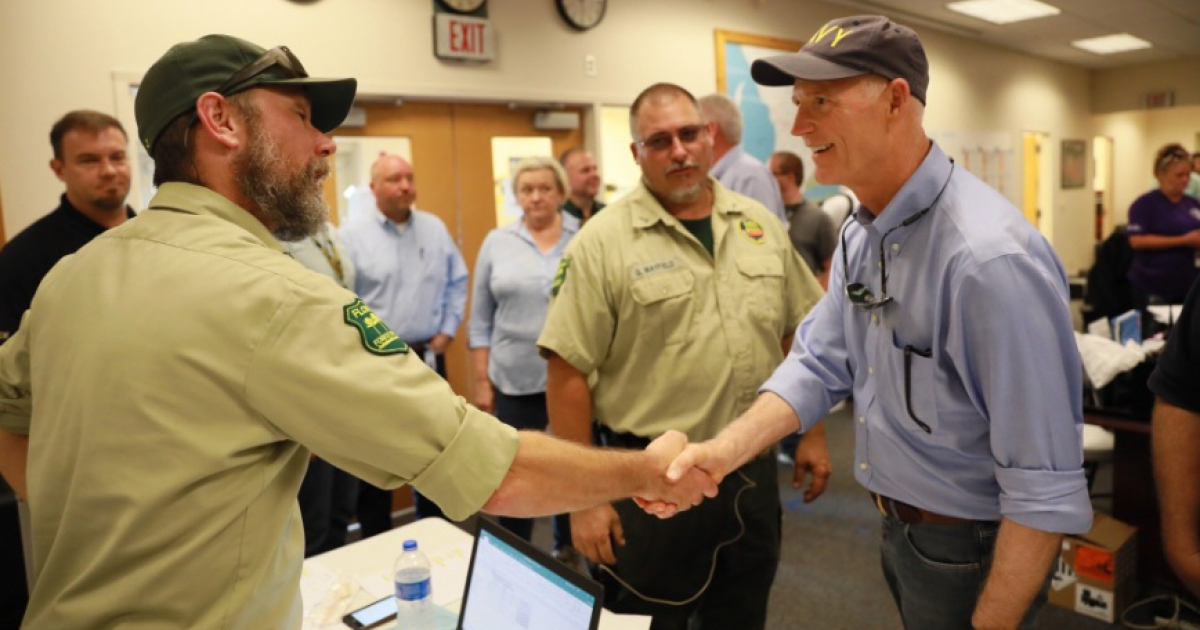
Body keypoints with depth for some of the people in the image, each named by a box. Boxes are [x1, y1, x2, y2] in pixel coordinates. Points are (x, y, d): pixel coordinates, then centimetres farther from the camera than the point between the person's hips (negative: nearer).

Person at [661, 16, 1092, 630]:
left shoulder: (988, 255, -29)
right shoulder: (860, 234, -1)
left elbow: (1045, 484, -26)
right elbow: (818, 365, -1)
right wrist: (725, 450, -16)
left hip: (968, 550, -7)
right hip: (898, 528, 8)